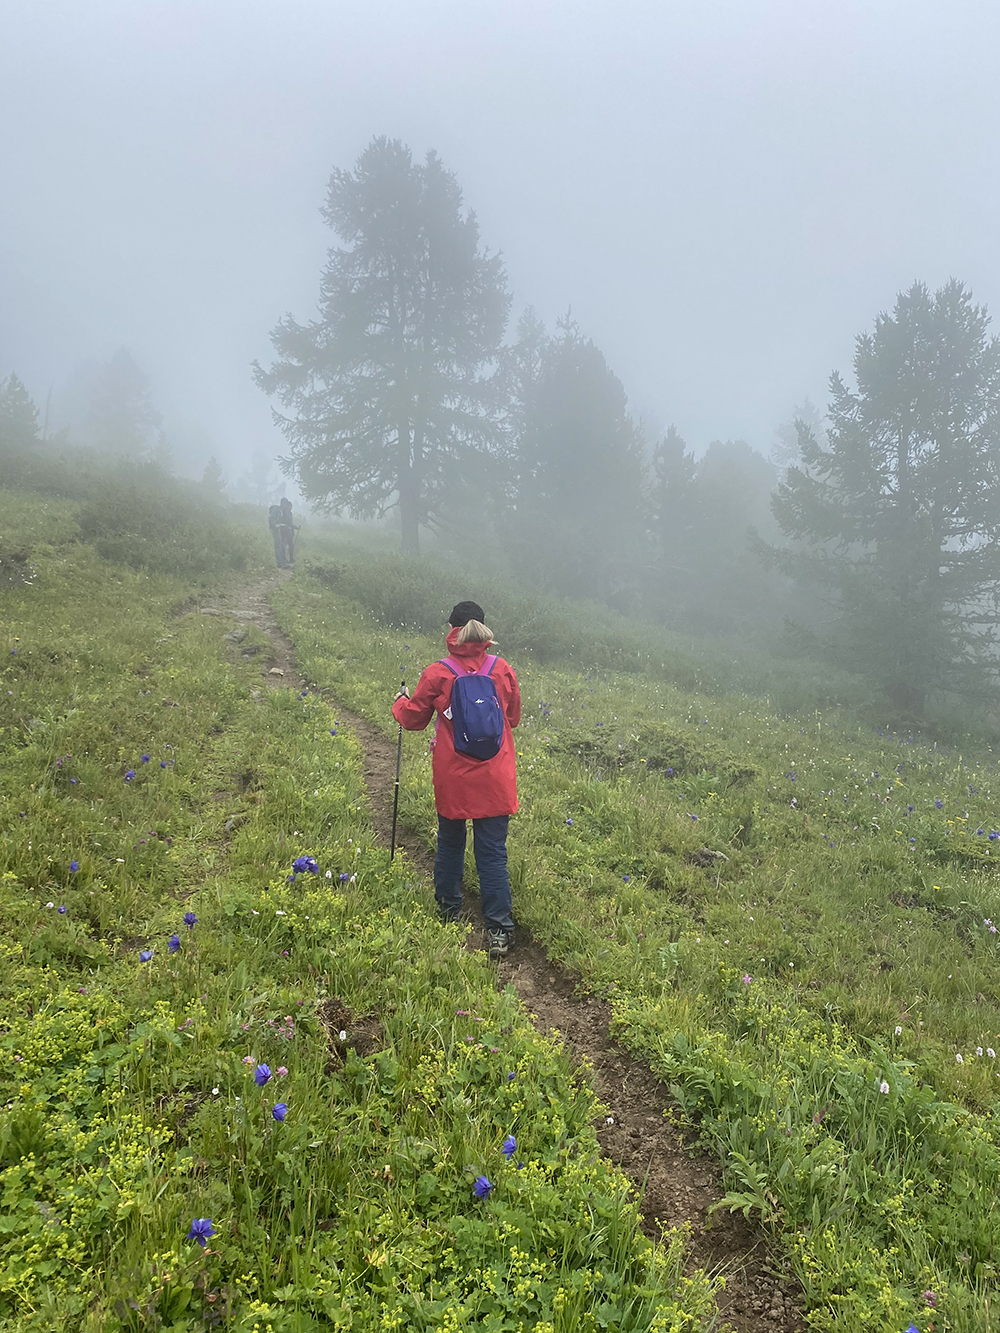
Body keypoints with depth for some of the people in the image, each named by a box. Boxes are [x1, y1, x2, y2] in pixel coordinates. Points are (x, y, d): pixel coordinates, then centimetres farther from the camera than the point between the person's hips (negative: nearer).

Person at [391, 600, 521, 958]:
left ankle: (448, 911, 37)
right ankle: (499, 931, 7)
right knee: (493, 853, 6)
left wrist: (401, 702, 25)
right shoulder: (503, 670, -5)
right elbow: (514, 718, 11)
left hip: (452, 780, 0)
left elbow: (413, 720, 4)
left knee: (450, 844, 20)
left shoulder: (436, 674, -11)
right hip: (495, 780, 1)